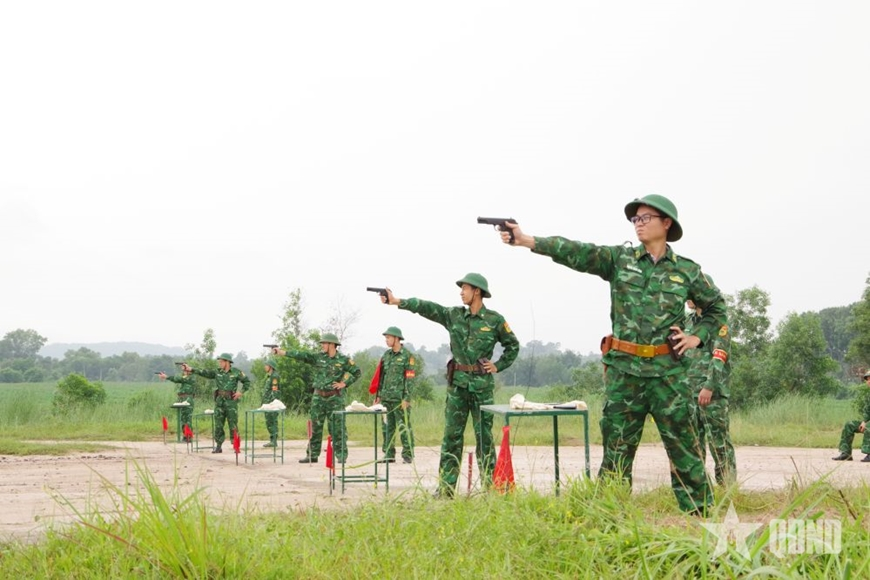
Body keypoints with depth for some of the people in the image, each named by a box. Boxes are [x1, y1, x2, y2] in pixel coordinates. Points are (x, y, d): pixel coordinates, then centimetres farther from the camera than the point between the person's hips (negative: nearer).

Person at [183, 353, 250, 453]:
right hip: (219, 401, 4)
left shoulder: (236, 372, 0)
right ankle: (218, 446, 9)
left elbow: (247, 382, 6)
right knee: (218, 425, 3)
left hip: (231, 401, -3)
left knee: (233, 425, -3)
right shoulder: (217, 372, 7)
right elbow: (204, 372, -2)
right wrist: (191, 369, -13)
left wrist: (241, 392, -6)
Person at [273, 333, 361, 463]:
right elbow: (301, 355, -5)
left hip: (335, 398, -3)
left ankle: (341, 455, 2)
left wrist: (344, 383, -6)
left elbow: (357, 372, 4)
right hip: (318, 397, 4)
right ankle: (312, 455, 12)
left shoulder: (343, 360, -3)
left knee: (337, 427, -4)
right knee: (315, 427, 6)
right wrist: (282, 352, -14)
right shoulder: (318, 357, 4)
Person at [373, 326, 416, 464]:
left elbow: (410, 379, -10)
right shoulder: (386, 355, 13)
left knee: (404, 427, -4)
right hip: (386, 398, 6)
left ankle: (408, 454, 0)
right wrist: (378, 395, 13)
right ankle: (389, 454, 13)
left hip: (400, 398, -6)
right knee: (388, 427, 7)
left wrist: (407, 399, -15)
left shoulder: (407, 356, -6)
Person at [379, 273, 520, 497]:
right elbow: (426, 308, -3)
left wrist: (498, 366, 1)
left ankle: (490, 485, 8)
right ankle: (446, 487, 3)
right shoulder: (453, 315, 6)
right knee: (452, 435, 1)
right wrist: (398, 302, -13)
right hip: (457, 383, 3)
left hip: (482, 384, -3)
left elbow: (513, 345, 10)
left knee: (484, 435, 1)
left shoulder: (494, 320, -1)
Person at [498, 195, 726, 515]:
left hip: (668, 372, -1)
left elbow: (717, 307, 20)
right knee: (616, 451, 5)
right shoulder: (619, 258, 5)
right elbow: (576, 252, -9)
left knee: (684, 449, 2)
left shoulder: (687, 270, 6)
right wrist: (526, 240, -22)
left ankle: (701, 515, 9)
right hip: (623, 371, 1)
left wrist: (697, 337, 4)